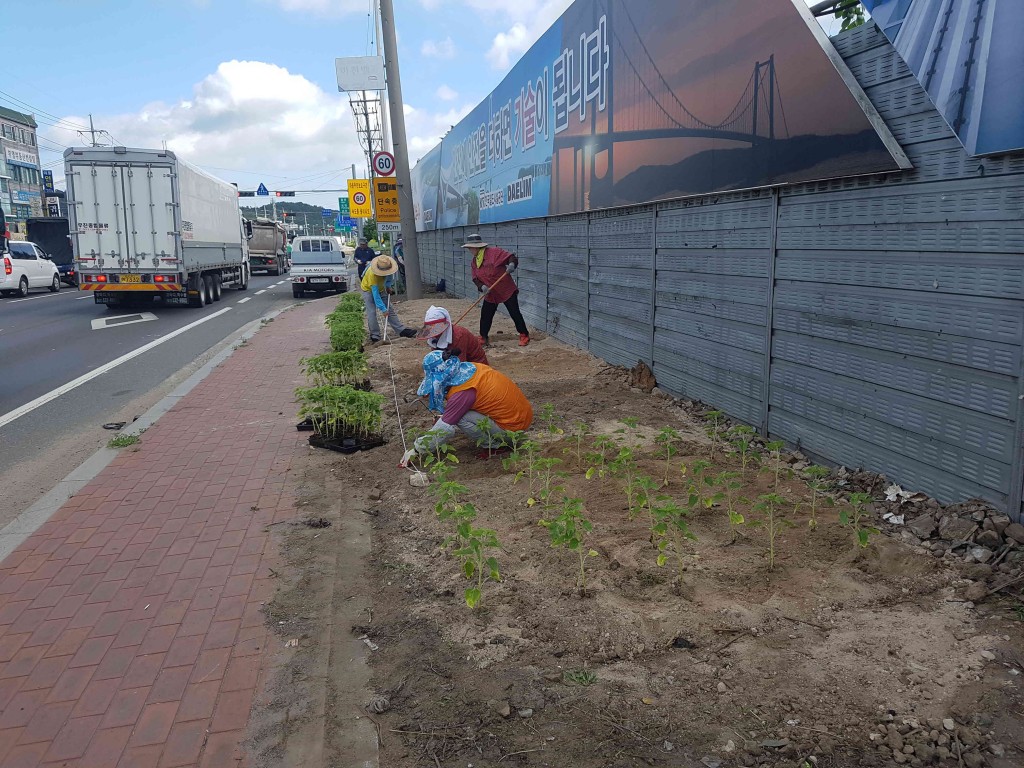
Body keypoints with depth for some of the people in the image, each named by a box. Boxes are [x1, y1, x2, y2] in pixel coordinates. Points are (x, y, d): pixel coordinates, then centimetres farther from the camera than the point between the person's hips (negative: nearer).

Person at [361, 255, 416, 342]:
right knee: (371, 312, -15)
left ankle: (402, 330, 2)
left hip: (381, 289, 6)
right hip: (369, 290, -6)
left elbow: (390, 276, 5)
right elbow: (375, 295, -37)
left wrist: (388, 286, -7)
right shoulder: (372, 275, -39)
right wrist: (383, 309, -37)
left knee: (390, 310, 2)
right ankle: (375, 336, -9)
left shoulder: (387, 267, -23)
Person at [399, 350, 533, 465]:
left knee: (461, 418, -18)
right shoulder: (471, 367, 0)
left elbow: (444, 430, -19)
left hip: (514, 428, -9)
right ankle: (496, 440, 12)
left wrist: (415, 450, -10)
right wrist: (445, 416, 18)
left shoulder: (463, 393, -23)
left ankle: (495, 445, -1)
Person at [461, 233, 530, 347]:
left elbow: (511, 257, -19)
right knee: (485, 316, 8)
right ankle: (483, 338, 23)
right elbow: (475, 278, 5)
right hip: (490, 294, 6)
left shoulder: (493, 252, -15)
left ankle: (524, 335, 9)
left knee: (515, 314, -3)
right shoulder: (474, 261, 7)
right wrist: (482, 286, -15)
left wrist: (512, 264, -41)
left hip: (507, 290, -6)